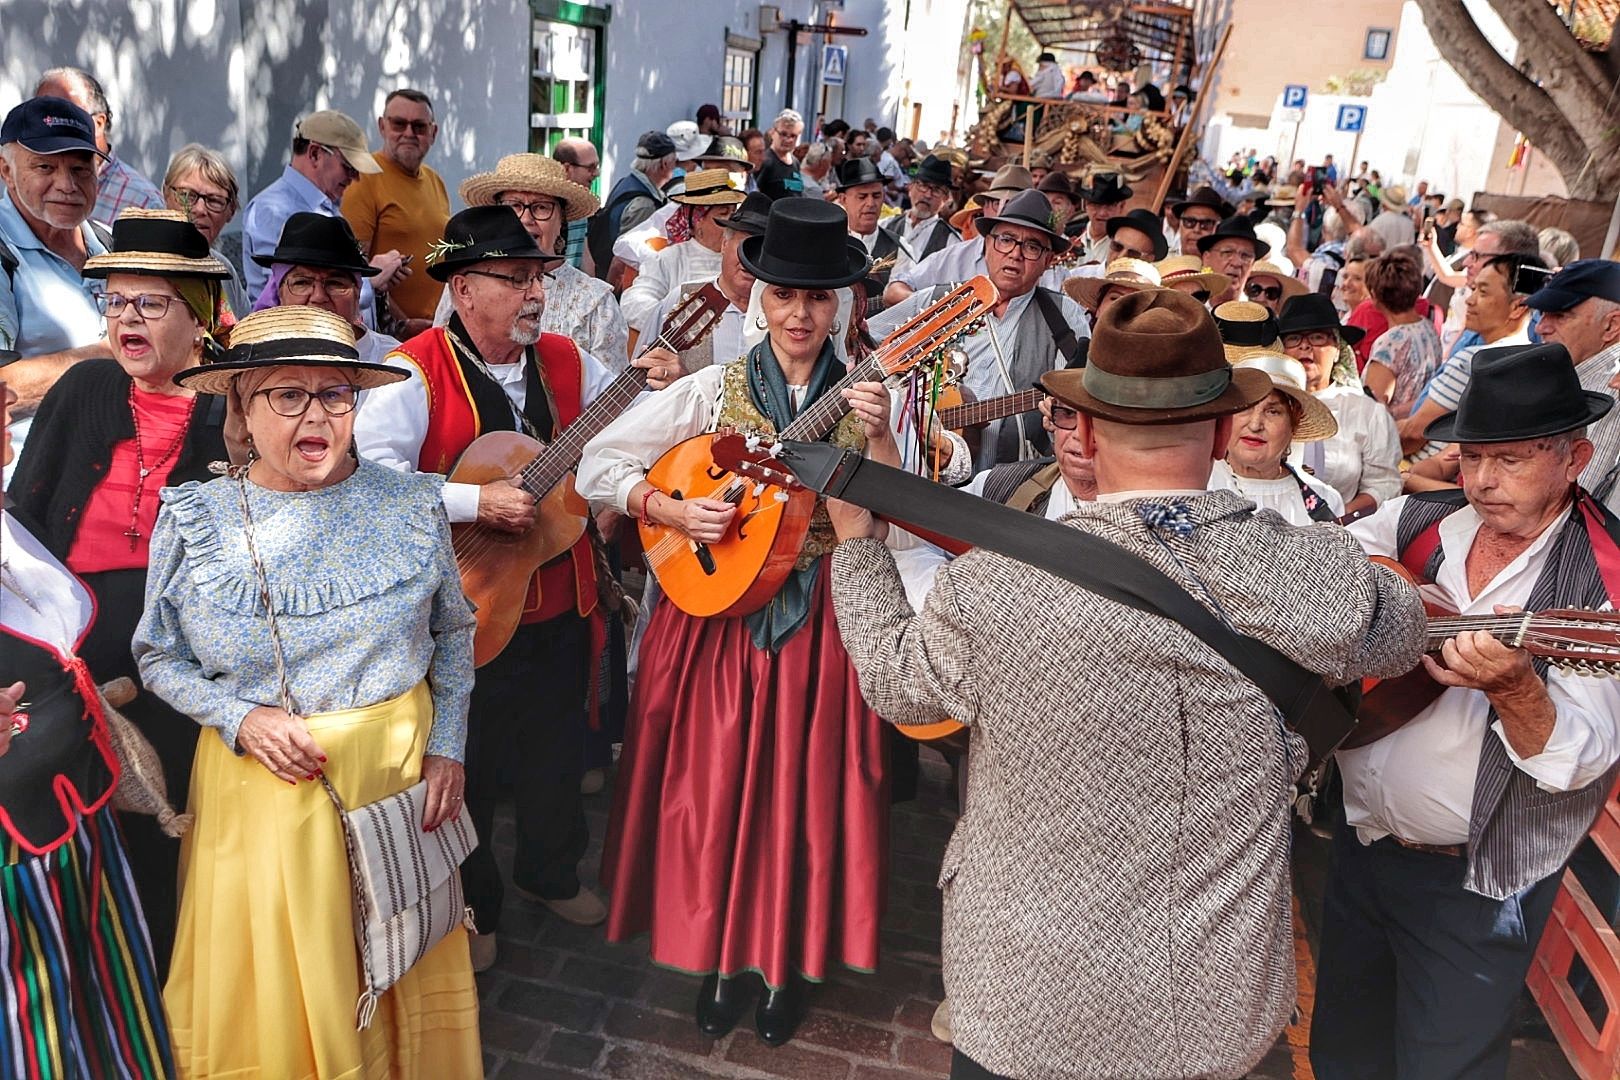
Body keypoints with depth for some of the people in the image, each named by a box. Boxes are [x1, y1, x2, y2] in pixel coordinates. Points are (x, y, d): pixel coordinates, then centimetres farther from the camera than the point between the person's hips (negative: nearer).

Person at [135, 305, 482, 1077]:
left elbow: (454, 634, 5)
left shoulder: (411, 505, -5)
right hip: (262, 782, -1)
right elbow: (159, 657, 2)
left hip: (398, 771, 1)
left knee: (404, 972, 16)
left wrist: (447, 746, -1)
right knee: (274, 987, 11)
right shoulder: (194, 520, -7)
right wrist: (240, 719, -14)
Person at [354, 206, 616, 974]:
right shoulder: (417, 371, -16)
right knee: (472, 764, 13)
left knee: (558, 750, 22)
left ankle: (550, 871, 47)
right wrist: (476, 501, -30)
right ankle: (471, 907, 36)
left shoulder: (565, 361, 4)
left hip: (560, 599, 6)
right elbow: (372, 471, -28)